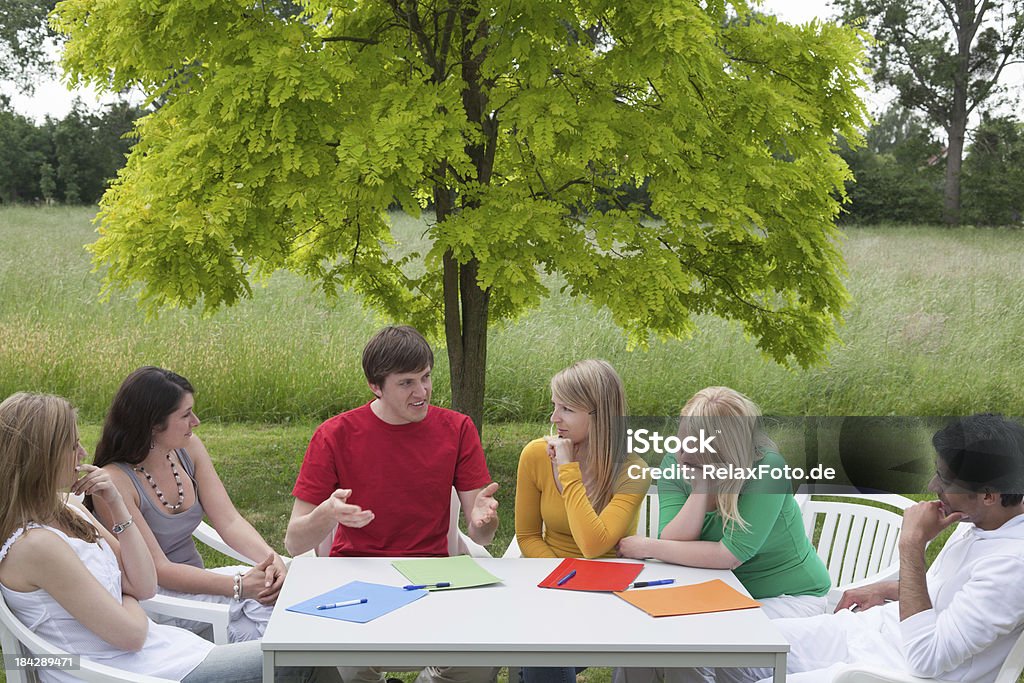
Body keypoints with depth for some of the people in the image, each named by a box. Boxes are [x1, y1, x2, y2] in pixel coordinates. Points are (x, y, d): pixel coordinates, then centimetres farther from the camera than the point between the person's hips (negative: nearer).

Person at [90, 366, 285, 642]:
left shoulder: (189, 448, 1)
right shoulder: (115, 480, -19)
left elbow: (229, 521, -3)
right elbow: (157, 569, -21)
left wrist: (270, 558, -25)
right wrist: (240, 586, -31)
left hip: (195, 579, 6)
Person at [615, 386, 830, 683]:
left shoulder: (767, 467, -25)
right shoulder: (675, 464, -9)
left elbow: (731, 554, -27)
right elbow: (673, 543, -18)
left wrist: (649, 547, -21)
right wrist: (700, 488, -30)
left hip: (791, 597, -5)